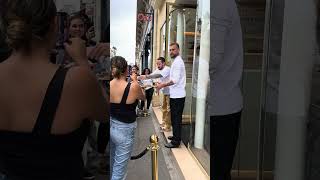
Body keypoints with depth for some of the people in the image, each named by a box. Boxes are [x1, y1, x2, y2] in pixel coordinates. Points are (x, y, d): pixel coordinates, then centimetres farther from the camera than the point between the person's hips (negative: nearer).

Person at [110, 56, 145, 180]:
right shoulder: (133, 86, -21)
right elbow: (143, 97, 1)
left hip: (111, 127, 6)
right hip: (124, 130, -5)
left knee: (111, 164, 27)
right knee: (119, 169, 7)